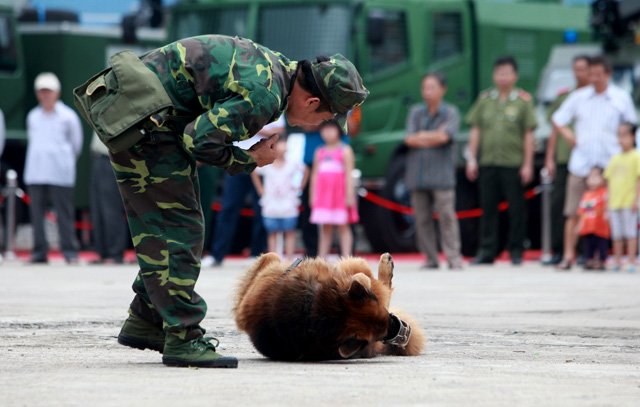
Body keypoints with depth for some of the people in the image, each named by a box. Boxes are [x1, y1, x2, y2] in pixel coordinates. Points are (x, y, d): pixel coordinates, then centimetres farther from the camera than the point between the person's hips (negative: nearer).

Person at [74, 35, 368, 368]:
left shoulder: (276, 65, 9)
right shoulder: (264, 97, -22)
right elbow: (199, 141, -21)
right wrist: (250, 159, -6)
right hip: (141, 119, -10)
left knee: (158, 226, 18)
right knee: (178, 228, -9)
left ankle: (145, 320, 26)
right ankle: (182, 338, -8)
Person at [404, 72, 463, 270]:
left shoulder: (451, 113, 3)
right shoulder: (415, 112, 13)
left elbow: (444, 136, -12)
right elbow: (409, 139, 1)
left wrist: (421, 136, -2)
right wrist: (433, 137, -7)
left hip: (440, 174, -4)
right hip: (417, 173, 4)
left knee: (446, 215, -10)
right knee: (422, 218, 3)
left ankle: (454, 257, -8)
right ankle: (431, 258, 9)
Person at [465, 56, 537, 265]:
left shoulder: (523, 100, 1)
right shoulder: (485, 99, 10)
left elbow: (528, 135, 0)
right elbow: (476, 130, 12)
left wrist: (527, 164, -5)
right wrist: (471, 159, 6)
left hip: (513, 163, -3)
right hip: (487, 161, 3)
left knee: (516, 208, 1)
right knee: (488, 207, 5)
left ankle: (516, 250, 10)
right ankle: (486, 250, 8)